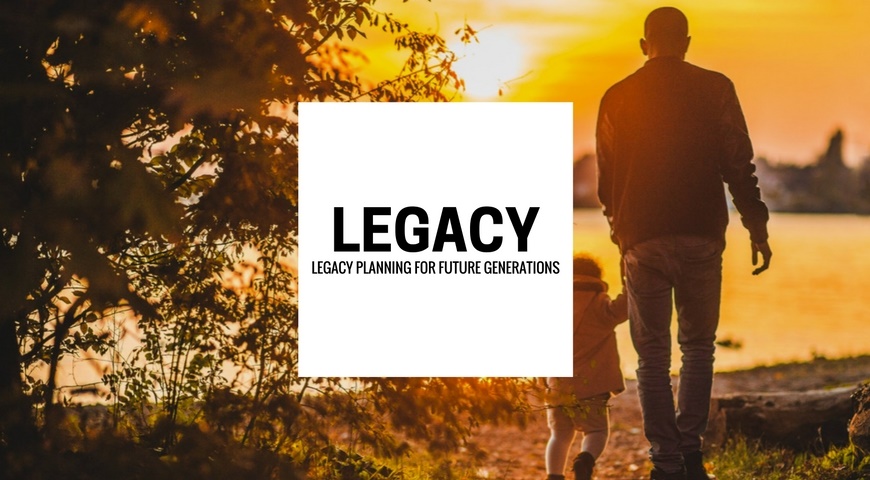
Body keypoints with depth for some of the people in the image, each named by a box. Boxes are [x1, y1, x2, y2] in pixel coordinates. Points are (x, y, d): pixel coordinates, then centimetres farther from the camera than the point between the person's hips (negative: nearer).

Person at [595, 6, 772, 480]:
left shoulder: (617, 98, 5)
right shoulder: (715, 89, 1)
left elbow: (605, 180, 12)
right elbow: (739, 166, -4)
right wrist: (757, 229, 2)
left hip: (642, 240, 1)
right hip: (701, 237, 0)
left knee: (652, 355, 6)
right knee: (698, 344, 14)